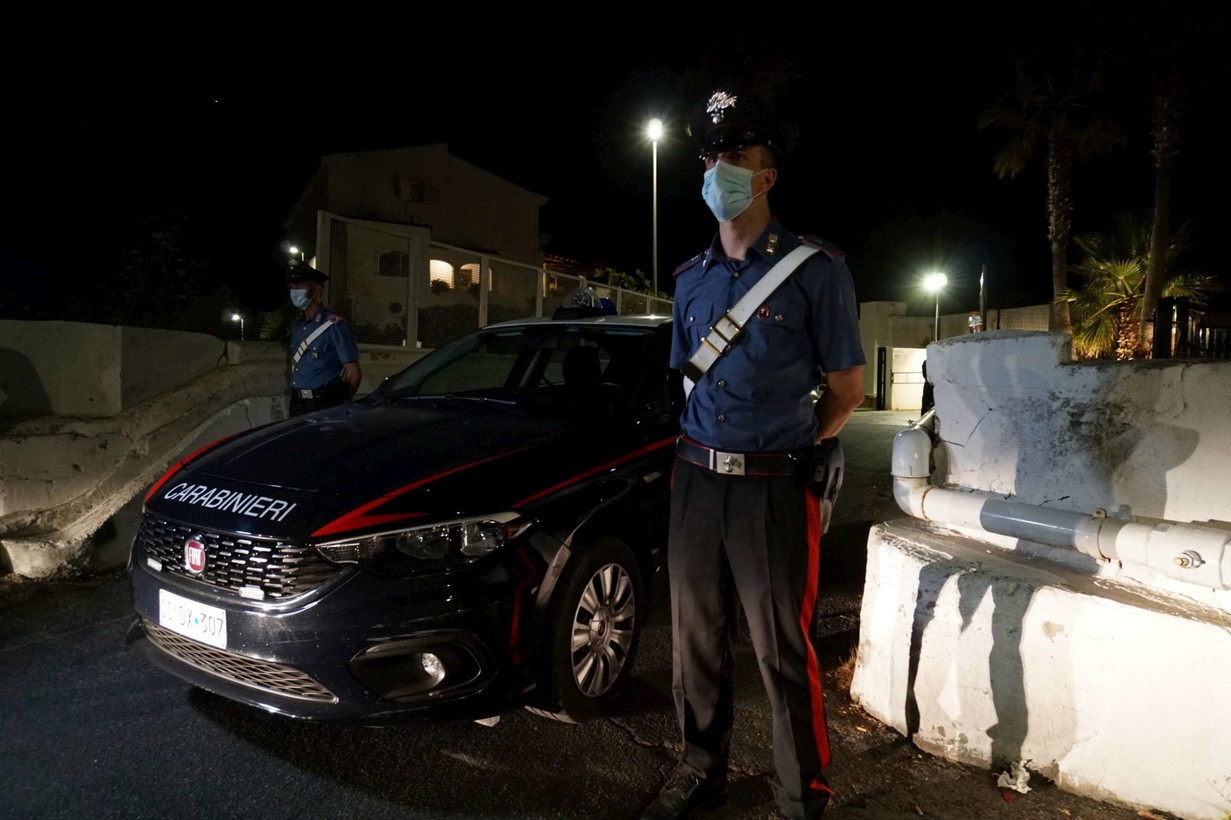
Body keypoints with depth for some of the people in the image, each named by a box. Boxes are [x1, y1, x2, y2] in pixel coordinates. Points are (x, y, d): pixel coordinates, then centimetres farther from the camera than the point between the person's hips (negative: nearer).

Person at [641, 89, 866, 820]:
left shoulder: (815, 268, -4)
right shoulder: (691, 278, 11)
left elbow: (848, 388, 0)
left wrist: (790, 452, 4)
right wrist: (703, 453, 10)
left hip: (774, 488, -5)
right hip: (696, 479, 5)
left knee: (783, 651, 4)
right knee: (696, 638, 14)